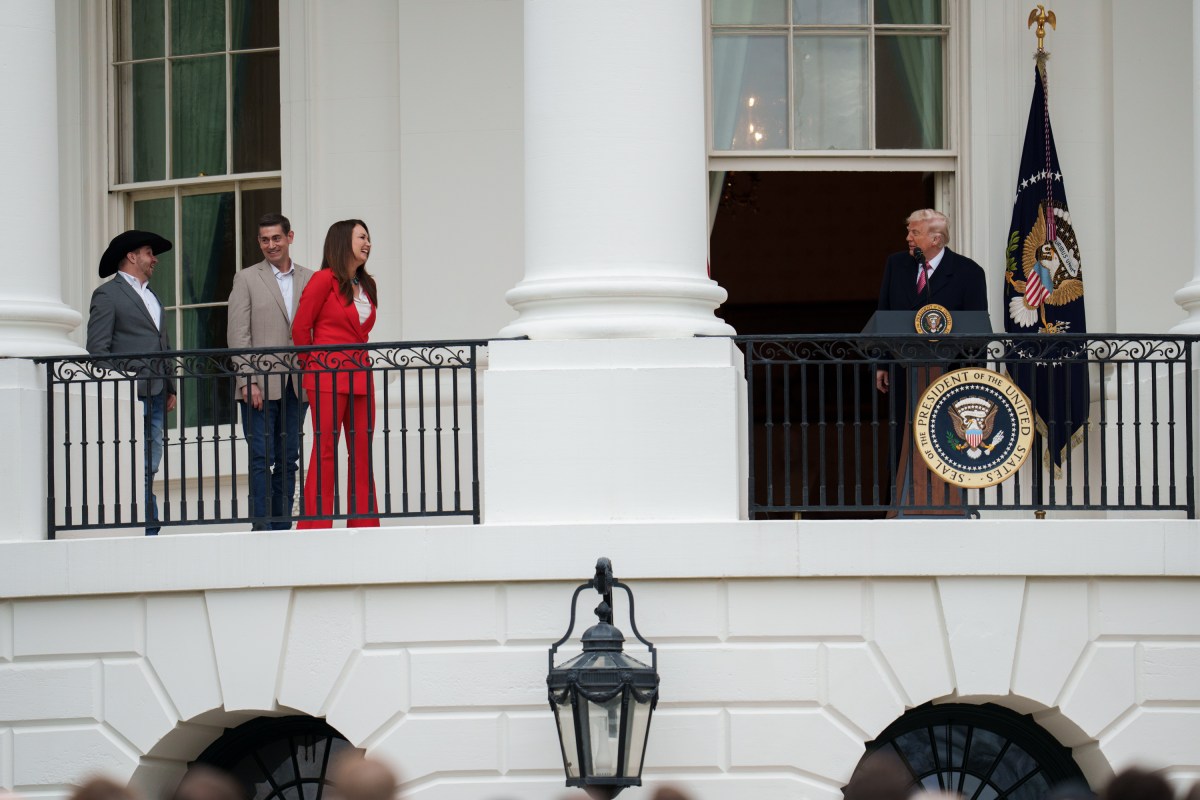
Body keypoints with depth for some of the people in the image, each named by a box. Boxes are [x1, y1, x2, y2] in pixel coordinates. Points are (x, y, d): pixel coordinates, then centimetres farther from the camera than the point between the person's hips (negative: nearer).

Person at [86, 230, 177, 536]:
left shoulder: (151, 296, 25)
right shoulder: (107, 295, 0)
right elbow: (97, 349, -6)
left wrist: (170, 388, 17)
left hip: (156, 396, 8)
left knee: (149, 468, 4)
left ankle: (148, 529, 4)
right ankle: (149, 525, -10)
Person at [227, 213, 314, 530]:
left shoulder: (309, 280, 12)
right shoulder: (247, 279, 4)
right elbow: (237, 335, -2)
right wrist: (248, 381, -12)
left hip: (296, 384, 3)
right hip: (260, 385, -3)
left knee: (288, 460, 6)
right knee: (261, 459, -7)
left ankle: (281, 526, 10)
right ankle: (261, 527, -7)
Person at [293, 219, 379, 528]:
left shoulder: (366, 285, 15)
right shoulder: (324, 280, -6)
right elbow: (300, 328, -3)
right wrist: (312, 366, 8)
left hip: (360, 376, 7)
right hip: (327, 377, -7)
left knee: (361, 455, 5)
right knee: (325, 454, -8)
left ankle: (363, 524, 8)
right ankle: (315, 527, -7)